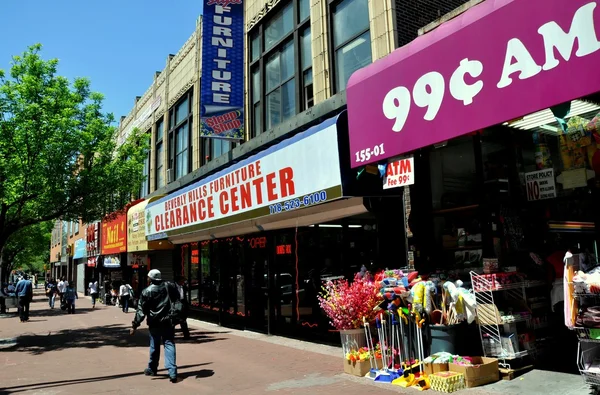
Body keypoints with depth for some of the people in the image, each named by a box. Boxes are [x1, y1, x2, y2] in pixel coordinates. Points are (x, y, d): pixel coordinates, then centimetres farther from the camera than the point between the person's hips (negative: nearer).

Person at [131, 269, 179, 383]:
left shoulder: (147, 291, -9)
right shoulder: (170, 287, 1)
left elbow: (141, 310, -10)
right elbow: (178, 302, 11)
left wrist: (135, 325, -6)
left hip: (154, 323, -1)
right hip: (168, 321, 1)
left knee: (154, 346, 15)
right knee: (169, 344, 1)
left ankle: (152, 369, 32)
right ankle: (172, 372, -12)